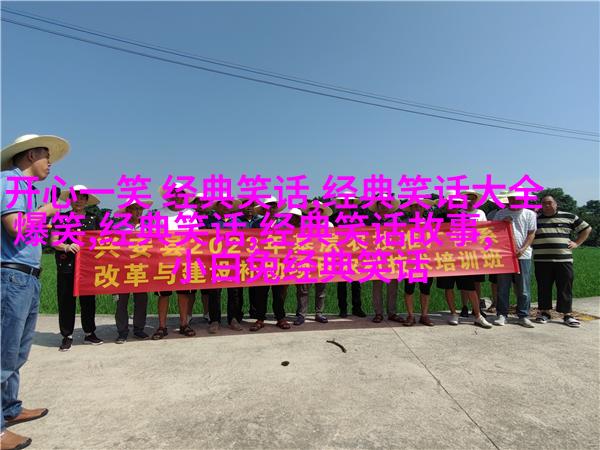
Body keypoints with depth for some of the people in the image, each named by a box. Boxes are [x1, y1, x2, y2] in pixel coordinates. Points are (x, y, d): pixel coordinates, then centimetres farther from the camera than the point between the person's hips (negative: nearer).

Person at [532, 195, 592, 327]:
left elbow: (586, 228, 16)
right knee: (543, 288, 6)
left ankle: (567, 315, 12)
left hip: (564, 260, 0)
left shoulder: (569, 217, 8)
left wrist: (577, 243, 7)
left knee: (565, 288, 3)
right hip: (541, 261, 0)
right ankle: (544, 312, 17)